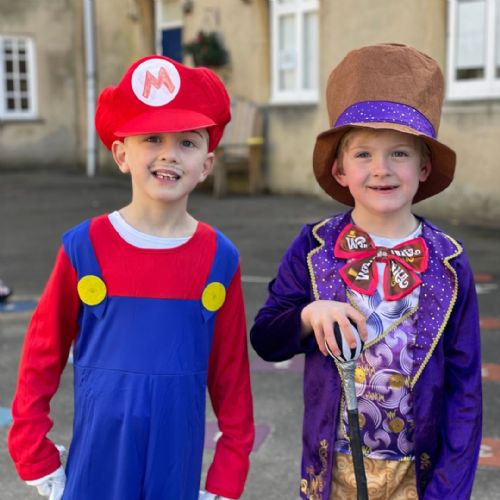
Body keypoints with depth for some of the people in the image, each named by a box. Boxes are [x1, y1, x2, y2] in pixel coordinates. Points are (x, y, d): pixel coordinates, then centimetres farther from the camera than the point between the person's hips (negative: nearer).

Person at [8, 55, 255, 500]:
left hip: (178, 463, 1)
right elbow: (41, 357, 1)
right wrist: (37, 459, 0)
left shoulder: (219, 259, -4)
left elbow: (231, 373, 2)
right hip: (97, 461, -1)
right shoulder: (85, 247, -7)